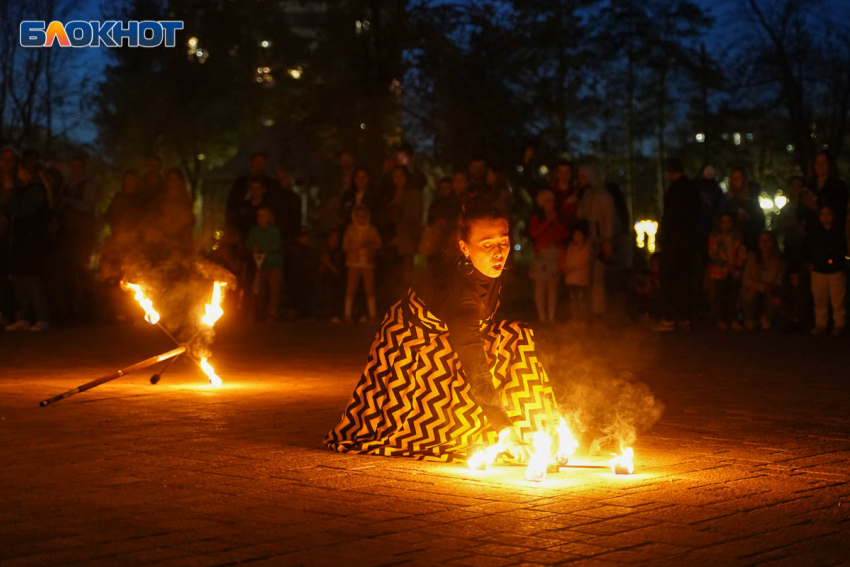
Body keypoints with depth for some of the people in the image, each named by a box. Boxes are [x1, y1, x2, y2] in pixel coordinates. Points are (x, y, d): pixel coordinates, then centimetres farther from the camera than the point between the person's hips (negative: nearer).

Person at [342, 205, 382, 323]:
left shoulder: (372, 229, 8)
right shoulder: (351, 229, 5)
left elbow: (378, 244, 4)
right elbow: (345, 246, 2)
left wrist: (368, 245, -16)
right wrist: (356, 246, -15)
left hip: (368, 263, 1)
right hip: (354, 263, -1)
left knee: (370, 290, -2)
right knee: (351, 289, -5)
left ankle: (372, 314, 5)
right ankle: (348, 315, -2)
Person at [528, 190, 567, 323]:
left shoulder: (557, 217, 15)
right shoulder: (536, 217, 4)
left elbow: (565, 234, 5)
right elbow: (534, 233, -12)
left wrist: (556, 222, -5)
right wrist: (547, 221, -11)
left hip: (556, 256, 3)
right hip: (542, 254, -3)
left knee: (553, 287, 2)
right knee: (541, 286, -5)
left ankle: (551, 316, 5)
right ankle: (542, 316, -1)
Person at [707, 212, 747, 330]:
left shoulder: (737, 236, 8)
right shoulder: (714, 236, -1)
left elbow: (742, 253, 9)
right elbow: (713, 254, -5)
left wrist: (737, 265, -5)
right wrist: (726, 265, -9)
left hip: (734, 271, 3)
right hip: (719, 271, -3)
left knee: (733, 296, -3)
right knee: (719, 296, -6)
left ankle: (733, 320, 2)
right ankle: (720, 320, 3)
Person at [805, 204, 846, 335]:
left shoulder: (839, 231, -2)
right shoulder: (814, 232, 1)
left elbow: (844, 250, 7)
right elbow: (808, 249, 9)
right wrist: (810, 262, 1)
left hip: (836, 271, -1)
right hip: (818, 271, 1)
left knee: (837, 300, 2)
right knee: (820, 300, 8)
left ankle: (838, 325, 14)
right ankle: (820, 325, 19)